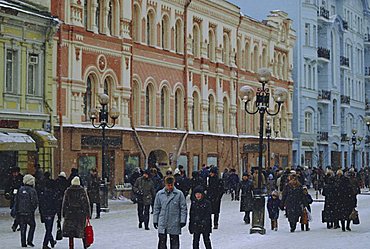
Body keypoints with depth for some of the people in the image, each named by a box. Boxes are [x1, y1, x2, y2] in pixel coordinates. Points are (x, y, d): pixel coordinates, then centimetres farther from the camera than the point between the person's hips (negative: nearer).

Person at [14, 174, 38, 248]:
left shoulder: (20, 190, 4)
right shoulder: (32, 191, -10)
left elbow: (16, 201, 7)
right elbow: (35, 202, -13)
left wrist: (16, 211, 14)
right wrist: (33, 209, 6)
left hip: (20, 212, 4)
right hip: (29, 212, -4)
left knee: (23, 228, 11)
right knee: (32, 225, 15)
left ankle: (23, 243, 10)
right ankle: (29, 241, 5)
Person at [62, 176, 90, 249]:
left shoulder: (68, 191, -2)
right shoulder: (82, 191, -3)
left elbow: (64, 203, 2)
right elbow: (86, 203, -1)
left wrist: (64, 213, 9)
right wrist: (88, 213, 4)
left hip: (70, 213, -1)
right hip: (81, 213, 1)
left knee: (70, 229, 3)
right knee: (82, 229, 14)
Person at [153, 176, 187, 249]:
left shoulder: (179, 194, -4)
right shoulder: (159, 194, 3)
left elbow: (183, 208, -1)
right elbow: (156, 208, 10)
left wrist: (183, 220, -6)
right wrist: (155, 220, 8)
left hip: (174, 223, -2)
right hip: (162, 223, 2)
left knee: (174, 243, 6)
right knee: (162, 242, 4)